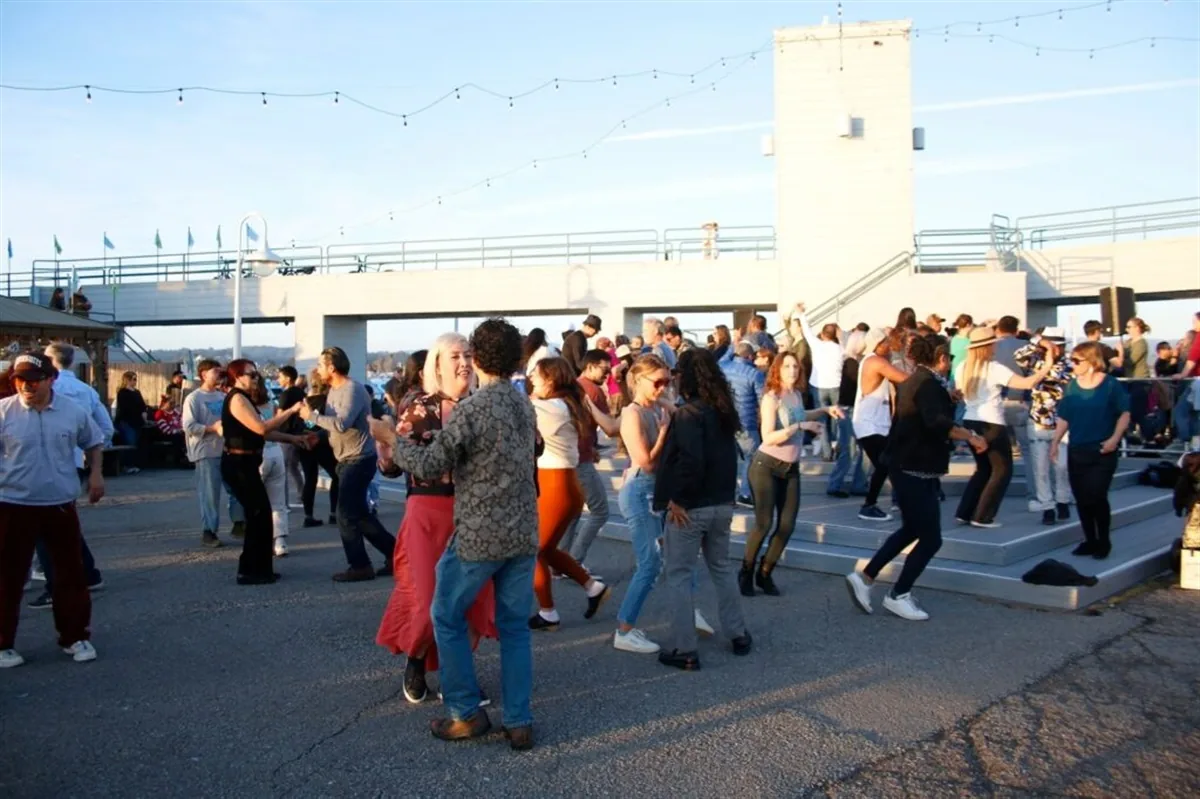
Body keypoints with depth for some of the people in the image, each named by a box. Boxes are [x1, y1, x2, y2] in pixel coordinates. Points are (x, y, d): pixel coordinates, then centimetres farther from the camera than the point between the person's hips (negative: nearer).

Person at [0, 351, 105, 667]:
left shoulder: (73, 411, 0)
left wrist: (95, 473, 5)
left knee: (71, 572, 9)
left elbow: (93, 442, 16)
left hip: (61, 505, 2)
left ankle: (75, 637, 22)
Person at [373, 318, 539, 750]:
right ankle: (519, 722, 16)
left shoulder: (471, 409, -16)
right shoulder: (525, 405, 6)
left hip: (478, 536, -6)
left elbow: (429, 466, -14)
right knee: (514, 627, 13)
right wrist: (446, 428, 24)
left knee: (447, 618, 14)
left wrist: (389, 437, 1)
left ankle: (466, 714, 18)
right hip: (523, 534, 6)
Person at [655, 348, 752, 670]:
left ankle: (685, 650, 9)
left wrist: (677, 499, -19)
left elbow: (691, 461, -28)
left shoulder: (688, 413, -19)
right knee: (721, 568, 23)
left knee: (680, 575, 5)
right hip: (722, 504, 8)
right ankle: (738, 635, 32)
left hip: (690, 508, -8)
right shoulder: (724, 410, 6)